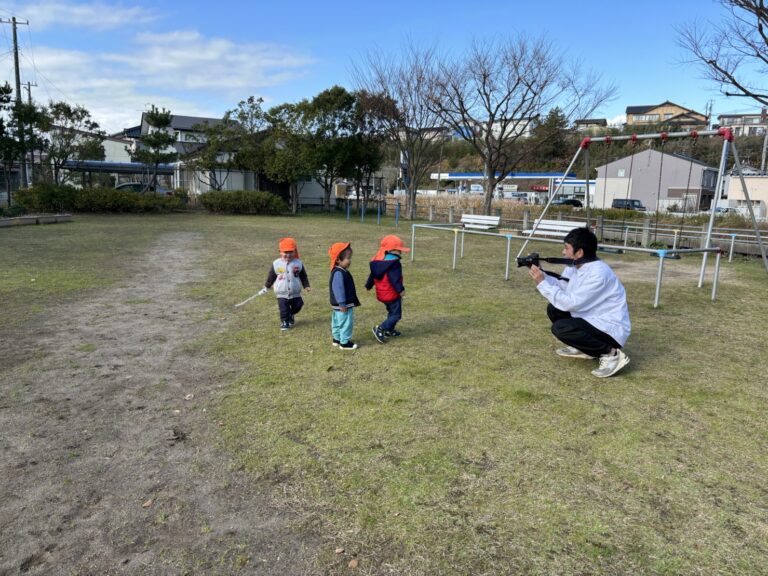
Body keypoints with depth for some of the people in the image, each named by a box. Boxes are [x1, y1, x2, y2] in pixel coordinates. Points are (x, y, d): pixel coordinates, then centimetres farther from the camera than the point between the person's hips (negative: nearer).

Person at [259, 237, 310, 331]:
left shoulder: (298, 263, -5)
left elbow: (303, 276, 3)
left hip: (295, 293, 1)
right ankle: (284, 322, 21)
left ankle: (291, 315, 40)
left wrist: (306, 286, -5)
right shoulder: (276, 264, -6)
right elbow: (271, 276, 6)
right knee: (284, 310, 0)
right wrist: (266, 287, 12)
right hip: (282, 294, -1)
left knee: (298, 306, 11)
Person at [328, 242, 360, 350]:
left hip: (342, 304, 11)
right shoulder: (338, 273, -24)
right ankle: (344, 342, 5)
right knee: (346, 323, -3)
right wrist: (342, 304, -25)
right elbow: (338, 289, -27)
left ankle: (337, 339, 33)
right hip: (342, 305, -11)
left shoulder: (342, 271, 10)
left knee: (337, 322, 20)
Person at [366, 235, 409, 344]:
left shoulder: (378, 261, 7)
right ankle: (380, 329, -11)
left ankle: (389, 330, 33)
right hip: (392, 294, -9)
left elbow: (372, 275, 16)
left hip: (381, 294, 9)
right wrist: (400, 290, -27)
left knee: (391, 312, 26)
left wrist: (368, 286, 28)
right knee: (396, 315, -2)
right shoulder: (394, 263, -21)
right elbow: (395, 279, -29)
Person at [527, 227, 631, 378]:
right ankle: (583, 348, 16)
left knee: (560, 328, -26)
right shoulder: (575, 266, 1)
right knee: (554, 309, 8)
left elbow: (570, 303, -27)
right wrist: (541, 274, -7)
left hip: (611, 330, -9)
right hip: (592, 321, 9)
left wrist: (542, 283, -23)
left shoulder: (598, 273, -26)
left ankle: (611, 354, -12)